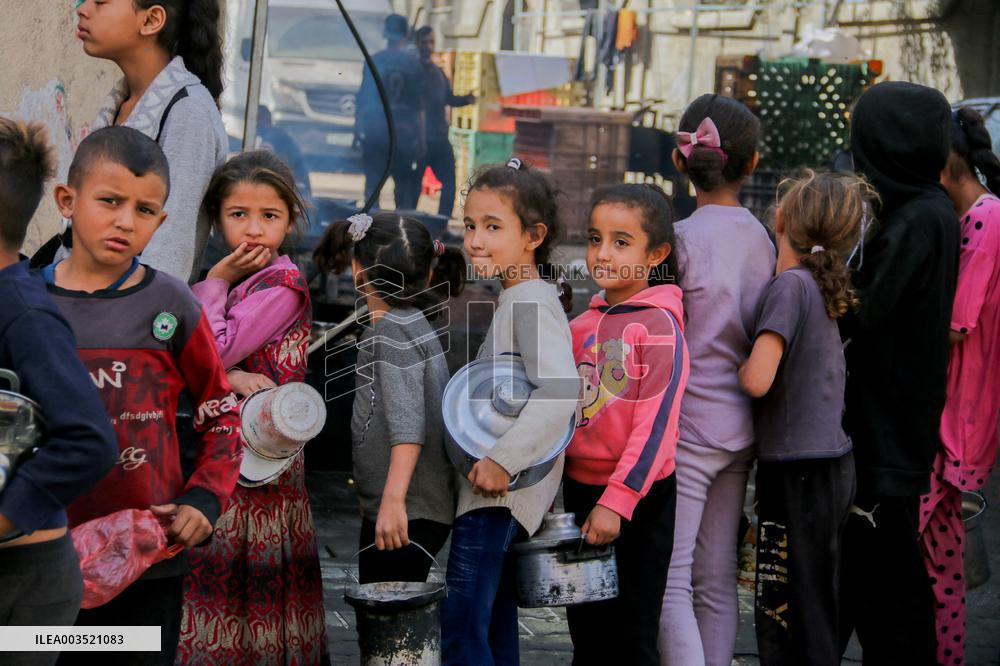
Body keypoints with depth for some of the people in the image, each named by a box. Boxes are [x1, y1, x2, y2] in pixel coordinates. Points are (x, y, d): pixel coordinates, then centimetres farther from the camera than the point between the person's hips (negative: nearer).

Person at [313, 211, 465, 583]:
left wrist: (393, 500, -28)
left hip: (406, 512, -9)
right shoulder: (414, 324, 16)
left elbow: (407, 424, -22)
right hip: (424, 508, 9)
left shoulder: (394, 329, -12)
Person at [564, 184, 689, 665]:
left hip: (638, 499, -6)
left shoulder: (659, 324, -12)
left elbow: (656, 423, -18)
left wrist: (617, 500, -21)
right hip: (579, 489, 6)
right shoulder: (582, 326, 7)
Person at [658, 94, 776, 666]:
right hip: (740, 429, 7)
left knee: (668, 583, -7)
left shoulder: (679, 238, -12)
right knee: (717, 584, 12)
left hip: (686, 428, -7)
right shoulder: (762, 240, 5)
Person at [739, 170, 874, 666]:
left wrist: (731, 367, -4)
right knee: (818, 610, 17)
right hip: (833, 463, 9)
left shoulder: (791, 284, -15)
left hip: (798, 471, -9)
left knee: (786, 618, -3)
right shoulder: (823, 287, 10)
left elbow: (757, 380, -23)